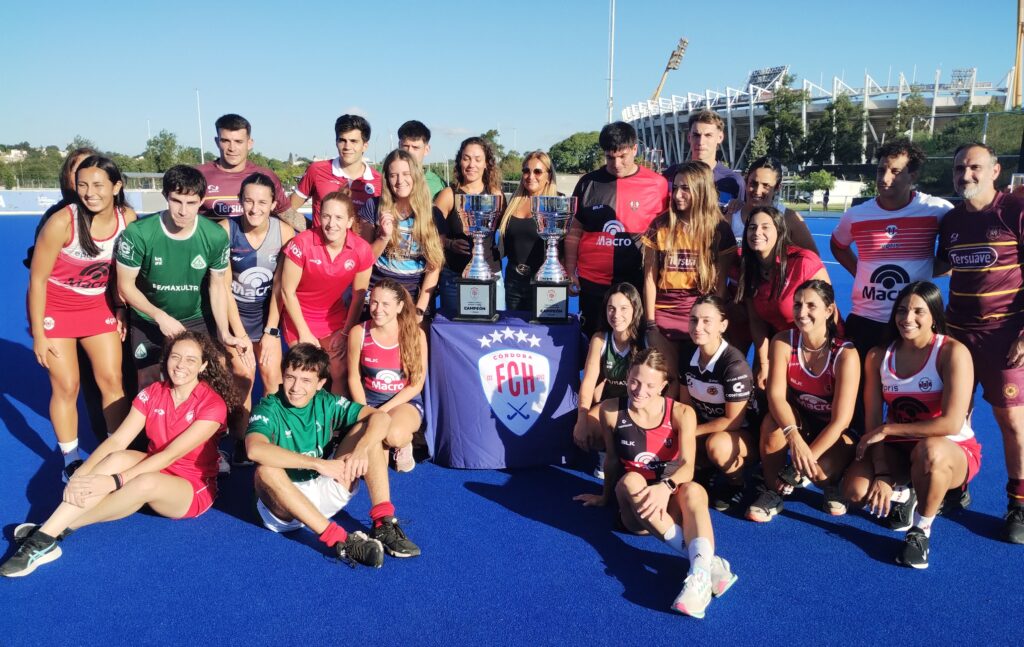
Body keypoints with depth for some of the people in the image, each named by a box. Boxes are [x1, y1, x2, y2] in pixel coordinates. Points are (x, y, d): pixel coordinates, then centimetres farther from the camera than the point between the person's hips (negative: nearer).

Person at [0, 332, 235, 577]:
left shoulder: (213, 405, -19)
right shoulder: (152, 394, -4)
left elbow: (170, 455, -26)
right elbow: (116, 441, -13)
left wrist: (114, 481, -35)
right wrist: (80, 475, -29)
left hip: (193, 490, -4)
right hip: (155, 470, 4)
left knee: (146, 482, -37)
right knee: (117, 459, -29)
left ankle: (52, 531, -23)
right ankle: (45, 535, -30)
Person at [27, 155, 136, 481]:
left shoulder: (128, 219, -15)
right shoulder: (62, 222, -26)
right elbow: (37, 278, -17)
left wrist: (121, 310, 1)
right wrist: (38, 334, -14)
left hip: (99, 305, 3)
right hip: (55, 307, -3)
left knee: (112, 380, 4)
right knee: (67, 386, 1)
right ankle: (71, 461, 17)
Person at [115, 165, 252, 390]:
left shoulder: (216, 236, -17)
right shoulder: (138, 234, -23)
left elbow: (217, 286, -6)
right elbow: (126, 285, -12)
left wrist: (225, 333, -14)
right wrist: (160, 316, -22)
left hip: (197, 321, 1)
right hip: (148, 322, -1)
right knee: (149, 386, 7)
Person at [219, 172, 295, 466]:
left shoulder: (284, 233, -14)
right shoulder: (225, 230, -18)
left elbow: (280, 286, -9)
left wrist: (271, 331, -8)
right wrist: (239, 334, -14)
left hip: (267, 312, 2)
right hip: (234, 311, -1)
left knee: (272, 375, -5)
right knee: (243, 374, -10)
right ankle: (241, 442, 8)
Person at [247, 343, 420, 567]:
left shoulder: (326, 403, -3)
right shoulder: (269, 409, -14)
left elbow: (380, 416, -11)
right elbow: (255, 449, -36)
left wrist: (361, 449, -31)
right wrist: (318, 464, -39)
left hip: (325, 495, 4)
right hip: (284, 505, -4)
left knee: (366, 428, -10)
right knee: (266, 470, -36)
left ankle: (383, 523, -21)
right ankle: (338, 539, -39)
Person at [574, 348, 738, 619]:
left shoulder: (681, 413, -7)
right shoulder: (611, 411, -3)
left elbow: (687, 466, -20)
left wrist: (666, 486, -40)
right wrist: (606, 497, 24)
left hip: (673, 505, 0)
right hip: (635, 509, 1)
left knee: (694, 490, -35)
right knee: (631, 480, -34)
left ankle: (699, 574, -58)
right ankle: (706, 559, -42)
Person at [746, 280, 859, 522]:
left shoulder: (845, 354, -23)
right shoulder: (783, 342, -15)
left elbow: (840, 419, -24)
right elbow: (776, 395, -25)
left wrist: (807, 458, -31)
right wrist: (794, 436, -43)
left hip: (834, 433, -2)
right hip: (799, 421, 3)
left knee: (817, 470, -32)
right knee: (774, 419, -31)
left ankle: (831, 483, 7)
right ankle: (772, 491, -13)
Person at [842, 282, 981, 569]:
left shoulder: (953, 352, -17)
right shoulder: (878, 356, -2)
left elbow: (951, 424, -25)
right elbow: (873, 422, -5)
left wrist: (887, 430, -19)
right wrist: (882, 475, -16)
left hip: (951, 451, -4)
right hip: (897, 449, 4)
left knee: (929, 451, -41)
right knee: (855, 491, -23)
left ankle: (921, 530, -12)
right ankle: (908, 496, 15)